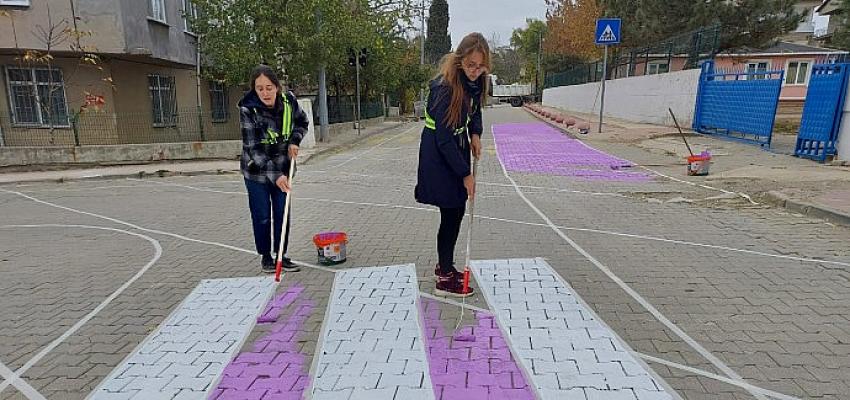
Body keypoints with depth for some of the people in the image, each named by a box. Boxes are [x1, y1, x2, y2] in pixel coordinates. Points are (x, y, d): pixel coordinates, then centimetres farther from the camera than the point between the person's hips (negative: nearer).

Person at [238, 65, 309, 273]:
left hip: (282, 168, 3)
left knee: (283, 213, 6)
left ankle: (281, 255, 20)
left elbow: (302, 122, 10)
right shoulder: (248, 109, -21)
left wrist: (294, 141, -8)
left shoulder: (288, 100, -11)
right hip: (257, 169, -3)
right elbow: (253, 148, -23)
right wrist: (275, 175, -29)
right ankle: (265, 256, 23)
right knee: (262, 216, 5)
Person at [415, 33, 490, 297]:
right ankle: (445, 278, 7)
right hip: (438, 155, -8)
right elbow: (444, 138, -25)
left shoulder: (476, 80, -2)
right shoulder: (444, 87, -25)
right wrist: (465, 174, -21)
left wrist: (475, 134, -4)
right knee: (451, 214, -5)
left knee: (457, 211, 11)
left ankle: (444, 265, 27)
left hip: (457, 149, 8)